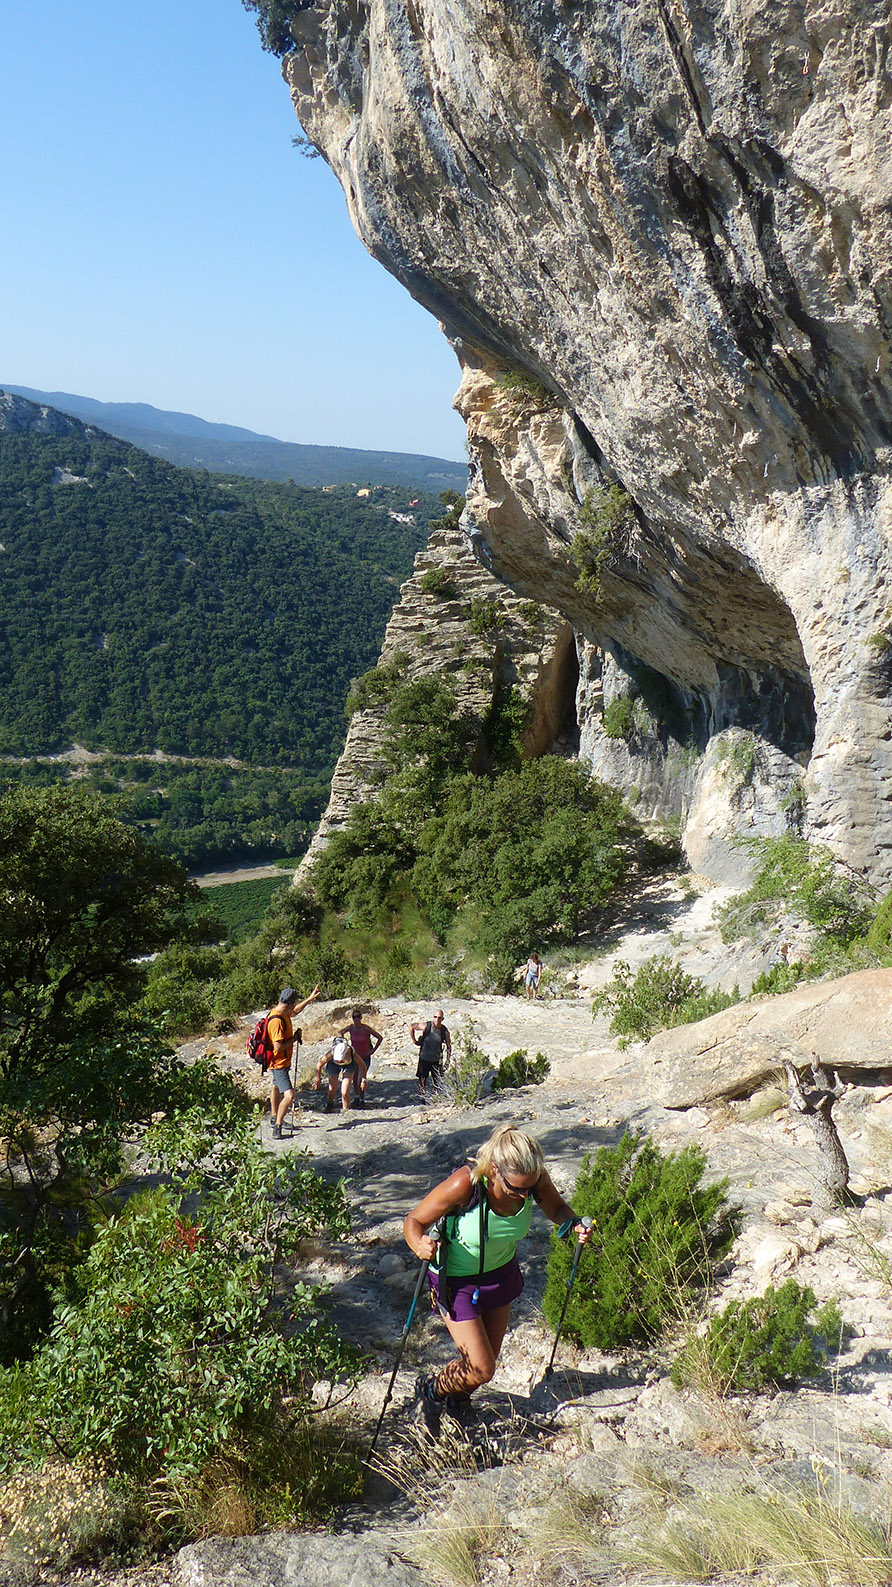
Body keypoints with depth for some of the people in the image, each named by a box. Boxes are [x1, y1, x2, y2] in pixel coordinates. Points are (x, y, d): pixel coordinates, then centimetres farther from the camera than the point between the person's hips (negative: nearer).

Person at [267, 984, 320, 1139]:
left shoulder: (283, 1013, -1)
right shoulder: (277, 1021, -31)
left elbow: (294, 1012, 23)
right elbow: (278, 1047, -33)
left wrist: (310, 998, 23)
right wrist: (294, 1038, -20)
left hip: (282, 1062, 11)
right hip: (279, 1063, -11)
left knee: (277, 1088, 28)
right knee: (289, 1095, -19)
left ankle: (274, 1118, 49)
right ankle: (277, 1128, -11)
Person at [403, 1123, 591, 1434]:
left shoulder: (533, 1179, -24)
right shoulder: (465, 1184, -38)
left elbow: (556, 1208, -2)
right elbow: (414, 1220, -26)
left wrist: (574, 1223, -24)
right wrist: (420, 1246, -48)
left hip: (501, 1273, 5)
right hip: (457, 1280, -5)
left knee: (489, 1358, 18)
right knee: (481, 1370, -6)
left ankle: (458, 1399, 51)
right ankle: (432, 1391, 26)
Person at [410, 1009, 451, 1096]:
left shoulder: (445, 1032, -12)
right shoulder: (426, 1026, -17)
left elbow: (449, 1046, 2)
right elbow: (411, 1027, -2)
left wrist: (447, 1061, 0)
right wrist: (414, 1041, 0)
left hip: (436, 1060, 1)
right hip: (424, 1059, -1)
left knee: (437, 1081, 8)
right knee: (422, 1080, 8)